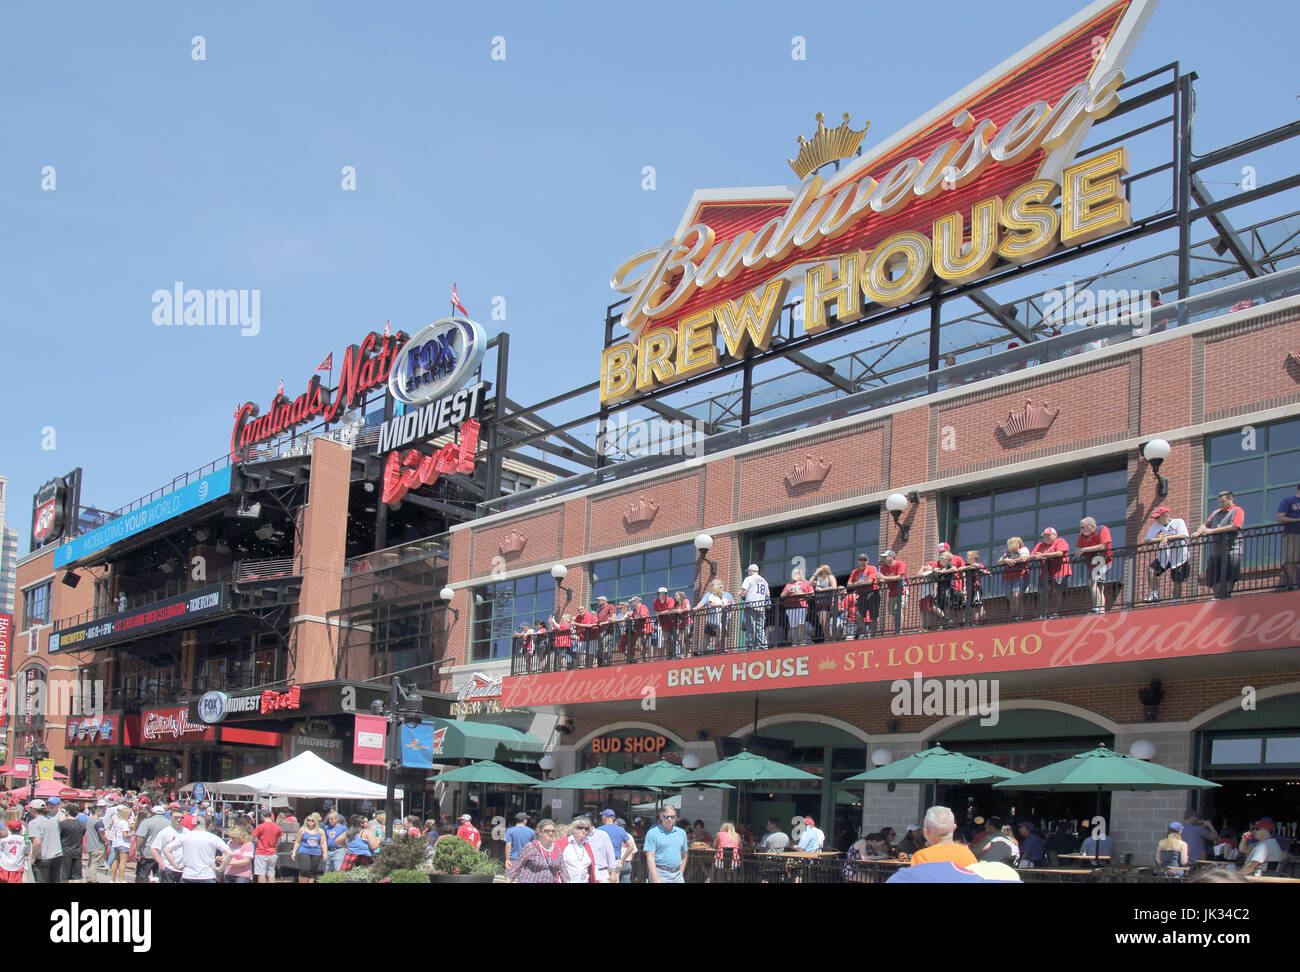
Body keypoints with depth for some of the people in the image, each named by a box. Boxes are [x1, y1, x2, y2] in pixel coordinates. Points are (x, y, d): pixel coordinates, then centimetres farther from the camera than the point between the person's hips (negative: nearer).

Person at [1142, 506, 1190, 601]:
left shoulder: (1178, 522, -1)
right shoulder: (1155, 526, 9)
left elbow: (1183, 535, -17)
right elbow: (1146, 540, -1)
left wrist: (1167, 538, -24)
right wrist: (1161, 539, -13)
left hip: (1178, 556, -3)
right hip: (1162, 557, 3)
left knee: (1177, 582, -2)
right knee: (1152, 570, -21)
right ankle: (1155, 594, -13)